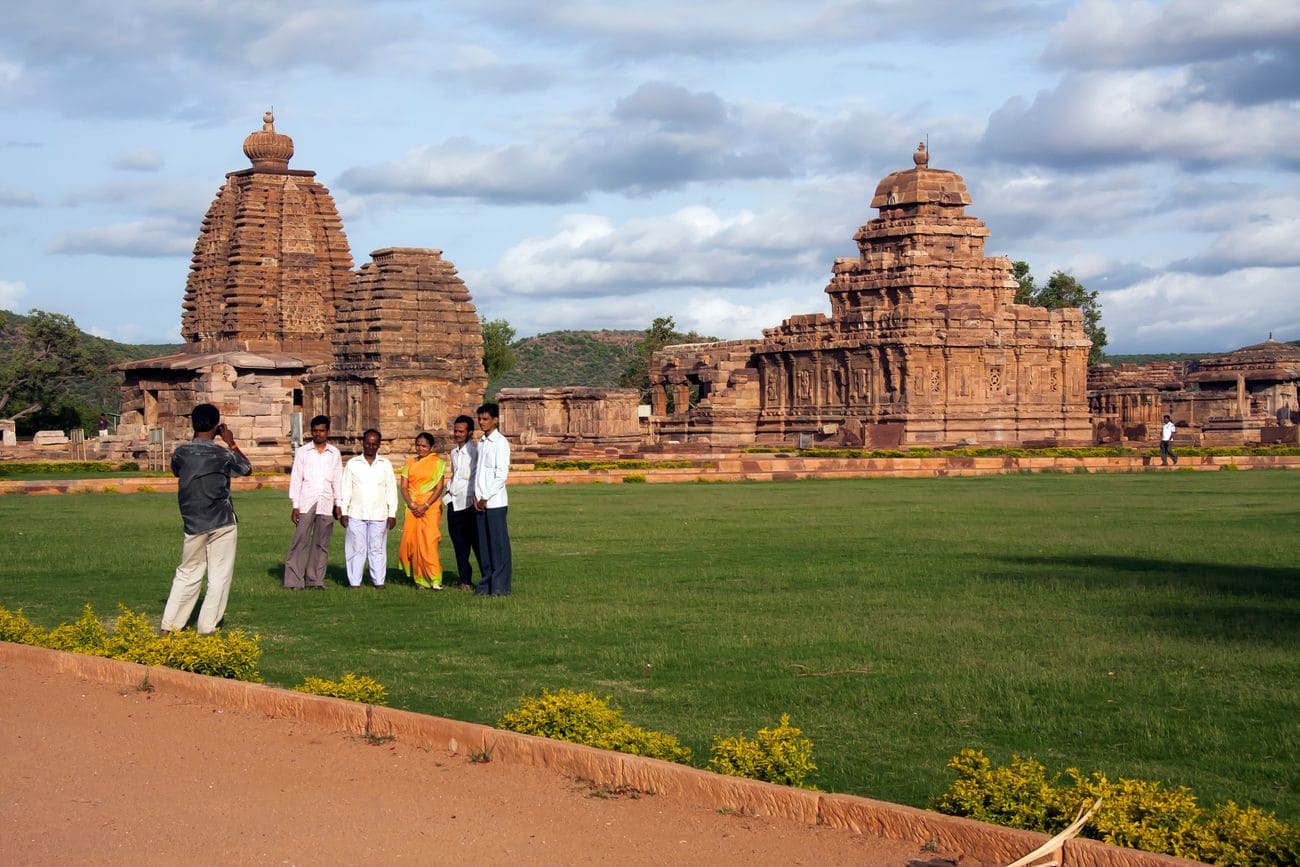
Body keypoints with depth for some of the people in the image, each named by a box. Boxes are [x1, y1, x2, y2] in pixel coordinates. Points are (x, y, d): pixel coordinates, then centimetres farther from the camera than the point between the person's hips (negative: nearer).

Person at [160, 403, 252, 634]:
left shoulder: (180, 453, -2)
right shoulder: (224, 454, -7)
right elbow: (247, 469, 12)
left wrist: (195, 439, 20)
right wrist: (232, 443, 18)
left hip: (193, 524, 3)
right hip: (222, 523, -3)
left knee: (187, 573, 14)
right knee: (219, 576, 5)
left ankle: (170, 625, 12)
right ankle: (207, 627, 2)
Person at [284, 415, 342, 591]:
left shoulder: (334, 453, 10)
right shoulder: (302, 452, 4)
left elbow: (338, 480, 14)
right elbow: (296, 478, 2)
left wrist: (338, 504, 10)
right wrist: (295, 505, -3)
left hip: (326, 504, 2)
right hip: (306, 503, -2)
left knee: (321, 543, 4)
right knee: (300, 541, -7)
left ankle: (316, 580, 9)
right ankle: (294, 580, -6)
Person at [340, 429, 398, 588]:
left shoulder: (385, 465, 8)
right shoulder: (352, 464, 8)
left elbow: (391, 490, 8)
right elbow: (346, 489, 8)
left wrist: (392, 514, 2)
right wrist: (343, 512, 1)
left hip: (379, 515, 0)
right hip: (356, 515, 0)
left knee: (378, 549, 1)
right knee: (356, 549, -1)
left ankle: (379, 581, 7)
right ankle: (354, 582, 2)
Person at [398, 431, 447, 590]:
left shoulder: (437, 463, 2)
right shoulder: (409, 463, 12)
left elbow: (439, 488, -4)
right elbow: (403, 487, 7)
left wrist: (425, 506, -12)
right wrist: (411, 505, -8)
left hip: (431, 507, -4)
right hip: (413, 508, 4)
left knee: (428, 542, -13)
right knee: (411, 542, -3)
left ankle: (435, 579, -11)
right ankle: (420, 580, 4)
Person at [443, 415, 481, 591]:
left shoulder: (475, 451, -9)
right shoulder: (454, 452, 16)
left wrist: (477, 497, -20)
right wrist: (448, 491, 14)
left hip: (470, 503, -7)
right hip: (454, 503, 7)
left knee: (478, 544, -4)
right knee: (460, 545, 9)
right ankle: (465, 580, 15)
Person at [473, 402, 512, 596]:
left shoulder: (500, 442, -7)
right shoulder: (481, 442, 15)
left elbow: (502, 474, -13)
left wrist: (486, 498, -12)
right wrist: (476, 496, 4)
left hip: (495, 502, -7)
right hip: (480, 502, 7)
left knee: (499, 543, -4)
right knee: (484, 544, 8)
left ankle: (501, 586, -3)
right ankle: (486, 583, 13)